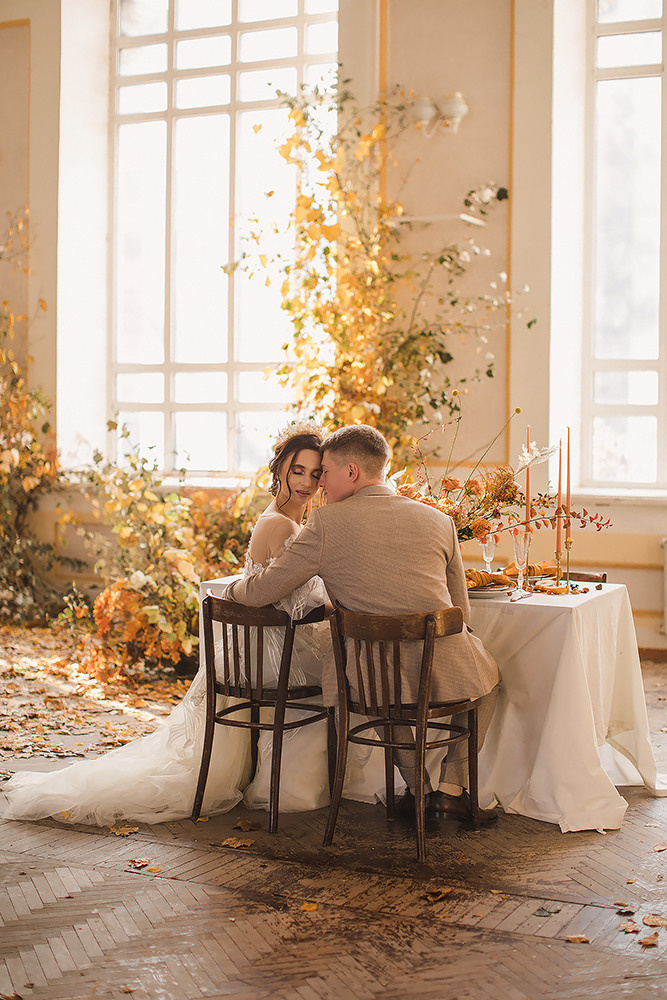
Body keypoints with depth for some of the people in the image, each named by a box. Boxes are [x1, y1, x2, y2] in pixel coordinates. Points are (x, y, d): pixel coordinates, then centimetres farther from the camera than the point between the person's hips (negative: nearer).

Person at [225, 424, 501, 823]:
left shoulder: (327, 523, -6)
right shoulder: (440, 521, 4)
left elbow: (262, 591, -1)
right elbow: (461, 614, 10)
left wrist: (234, 588, 21)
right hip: (447, 674, 1)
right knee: (488, 674, 36)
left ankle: (417, 786, 34)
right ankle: (451, 788, 23)